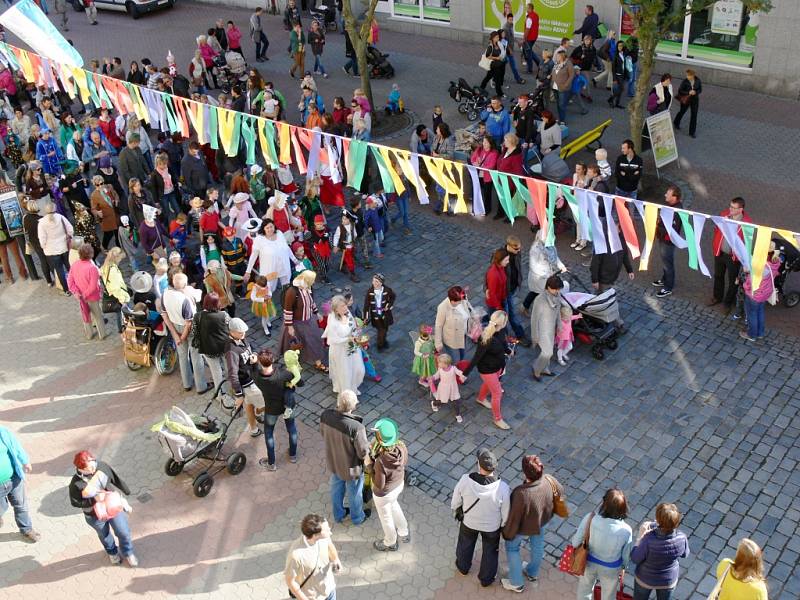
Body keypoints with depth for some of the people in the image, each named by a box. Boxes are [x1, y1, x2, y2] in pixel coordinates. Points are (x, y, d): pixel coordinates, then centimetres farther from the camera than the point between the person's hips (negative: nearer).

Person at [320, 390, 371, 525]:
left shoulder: (325, 415, -24)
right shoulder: (356, 427, -41)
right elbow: (363, 453, -26)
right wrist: (368, 445, -5)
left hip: (333, 462, 5)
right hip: (351, 468, -5)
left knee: (336, 489, 32)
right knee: (354, 494, 25)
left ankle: (338, 514, 57)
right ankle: (357, 517, 52)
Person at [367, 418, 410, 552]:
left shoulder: (381, 462, -42)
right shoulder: (402, 447, -25)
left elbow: (379, 485, -27)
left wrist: (369, 466, -20)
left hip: (384, 494, -6)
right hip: (399, 485, 6)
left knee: (385, 517, 25)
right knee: (394, 505, 37)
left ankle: (390, 543, 53)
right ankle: (404, 533, 58)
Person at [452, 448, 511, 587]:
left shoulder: (465, 480, -34)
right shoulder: (503, 488, -36)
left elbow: (455, 502, -14)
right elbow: (506, 514, -18)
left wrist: (456, 508, 10)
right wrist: (503, 525, 4)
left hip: (469, 522, 1)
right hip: (492, 527, -1)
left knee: (465, 544, 33)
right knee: (490, 551, 29)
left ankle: (463, 567, 61)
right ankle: (486, 579, 53)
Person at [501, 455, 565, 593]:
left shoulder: (521, 494, -45)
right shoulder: (549, 481, -29)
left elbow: (514, 519, -29)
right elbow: (561, 491, -5)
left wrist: (507, 534, -8)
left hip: (525, 527, -5)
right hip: (543, 520, 5)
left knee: (512, 548, 25)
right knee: (537, 546, 31)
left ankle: (516, 583, 42)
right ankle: (533, 575, 57)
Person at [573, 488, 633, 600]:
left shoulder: (590, 518, -32)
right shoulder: (626, 531, -32)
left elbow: (576, 542, -18)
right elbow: (626, 554, -13)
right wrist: (624, 565, 10)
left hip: (589, 562, 1)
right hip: (611, 568, -1)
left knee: (585, 588, 31)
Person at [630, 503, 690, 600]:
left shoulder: (649, 540, -40)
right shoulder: (682, 538, -30)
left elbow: (635, 559, -23)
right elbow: (685, 554, -6)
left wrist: (640, 535, -20)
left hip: (646, 579, -2)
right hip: (669, 580, 2)